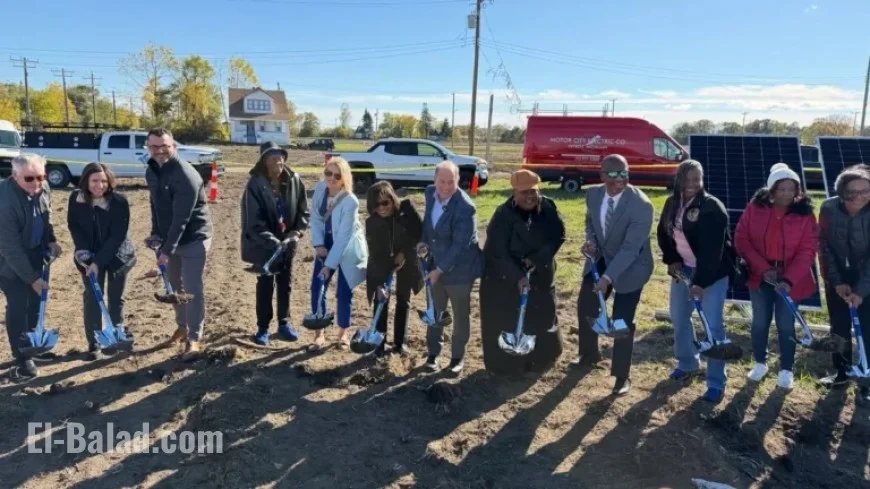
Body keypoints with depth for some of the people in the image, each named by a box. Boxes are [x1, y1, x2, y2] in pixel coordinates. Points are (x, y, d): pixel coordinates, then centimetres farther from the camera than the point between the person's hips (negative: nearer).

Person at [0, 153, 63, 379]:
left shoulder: (42, 187, -12)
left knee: (36, 302, 17)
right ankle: (22, 358, 12)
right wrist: (32, 278, -27)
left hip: (36, 253, 7)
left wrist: (51, 240, -2)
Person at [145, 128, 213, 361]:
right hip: (170, 238, 8)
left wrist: (167, 249, -28)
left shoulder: (186, 176, -25)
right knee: (175, 286, 18)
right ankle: (182, 327, 35)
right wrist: (156, 233, 2)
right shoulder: (151, 171, 3)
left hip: (194, 239, -8)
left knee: (192, 289, -7)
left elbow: (181, 217, -27)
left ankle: (194, 339, 3)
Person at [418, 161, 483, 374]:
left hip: (459, 268, -6)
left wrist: (440, 270, -23)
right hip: (436, 264, 6)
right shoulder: (430, 192, -5)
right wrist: (424, 241, -1)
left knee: (460, 315, 11)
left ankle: (457, 357, 28)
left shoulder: (465, 207, -26)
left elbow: (459, 245, -25)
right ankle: (433, 353, 33)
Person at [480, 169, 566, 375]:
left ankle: (540, 358, 41)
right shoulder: (503, 215, -20)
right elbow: (497, 252, -22)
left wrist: (536, 259, -20)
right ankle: (505, 365, 23)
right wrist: (517, 277, -29)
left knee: (541, 318, 18)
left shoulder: (548, 208, -10)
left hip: (540, 276, 4)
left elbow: (559, 236, -8)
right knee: (505, 323, 4)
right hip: (504, 279, -4)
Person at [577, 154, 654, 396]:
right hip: (600, 260, 6)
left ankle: (622, 376, 18)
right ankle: (590, 355, 42)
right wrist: (590, 240, -11)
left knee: (622, 321, -2)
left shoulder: (641, 205, -28)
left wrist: (608, 277, -37)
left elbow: (631, 248, -30)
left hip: (630, 267, -6)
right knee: (585, 308, 16)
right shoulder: (593, 194, -10)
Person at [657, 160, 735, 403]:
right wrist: (671, 260, -2)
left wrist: (701, 282, -31)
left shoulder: (712, 207, -20)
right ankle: (688, 363, 37)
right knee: (679, 317, 15)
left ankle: (716, 383, 3)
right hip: (683, 269, 7)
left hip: (712, 271, -6)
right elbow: (663, 233, 12)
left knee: (713, 325, -8)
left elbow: (712, 249, -26)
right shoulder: (672, 204, 0)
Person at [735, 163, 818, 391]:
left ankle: (786, 370, 24)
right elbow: (741, 239, -8)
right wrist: (763, 268, -16)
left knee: (785, 325, 7)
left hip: (791, 279, -1)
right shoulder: (755, 208, -8)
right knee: (760, 321, 13)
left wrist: (789, 279, -22)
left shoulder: (805, 214, -9)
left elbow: (807, 251, -12)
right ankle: (760, 363, 32)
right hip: (759, 276, 1)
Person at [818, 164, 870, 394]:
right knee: (839, 327, 12)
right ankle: (842, 371, 28)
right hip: (837, 278, 2)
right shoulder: (828, 209, -13)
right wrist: (836, 282, -11)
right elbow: (825, 248, -7)